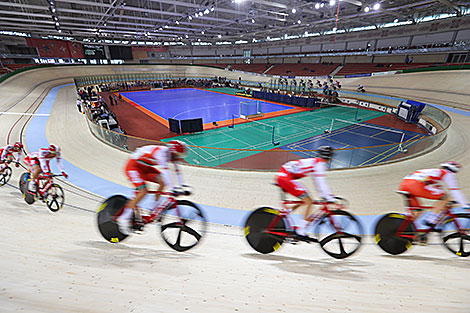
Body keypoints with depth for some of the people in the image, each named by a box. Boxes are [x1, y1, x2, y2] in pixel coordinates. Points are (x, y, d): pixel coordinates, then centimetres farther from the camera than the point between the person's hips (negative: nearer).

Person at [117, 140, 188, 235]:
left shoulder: (171, 154, -5)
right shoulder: (162, 152, -30)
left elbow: (177, 171, 1)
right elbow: (165, 170, -41)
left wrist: (182, 186, -2)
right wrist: (171, 189, -45)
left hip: (144, 167, 8)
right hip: (133, 166, -8)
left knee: (163, 182, -7)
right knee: (143, 191, -22)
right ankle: (124, 218, -9)